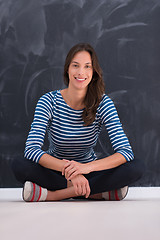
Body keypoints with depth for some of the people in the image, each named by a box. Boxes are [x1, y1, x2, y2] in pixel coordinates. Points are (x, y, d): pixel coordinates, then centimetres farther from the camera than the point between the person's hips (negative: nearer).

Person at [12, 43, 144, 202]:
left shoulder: (103, 103, -11)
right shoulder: (49, 101, -13)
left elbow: (126, 152, -20)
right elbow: (31, 150, -24)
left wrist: (87, 167, -38)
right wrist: (68, 169, -41)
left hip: (89, 173, 2)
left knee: (136, 168, -25)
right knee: (20, 167, -32)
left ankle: (51, 194, -27)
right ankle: (96, 192, -27)